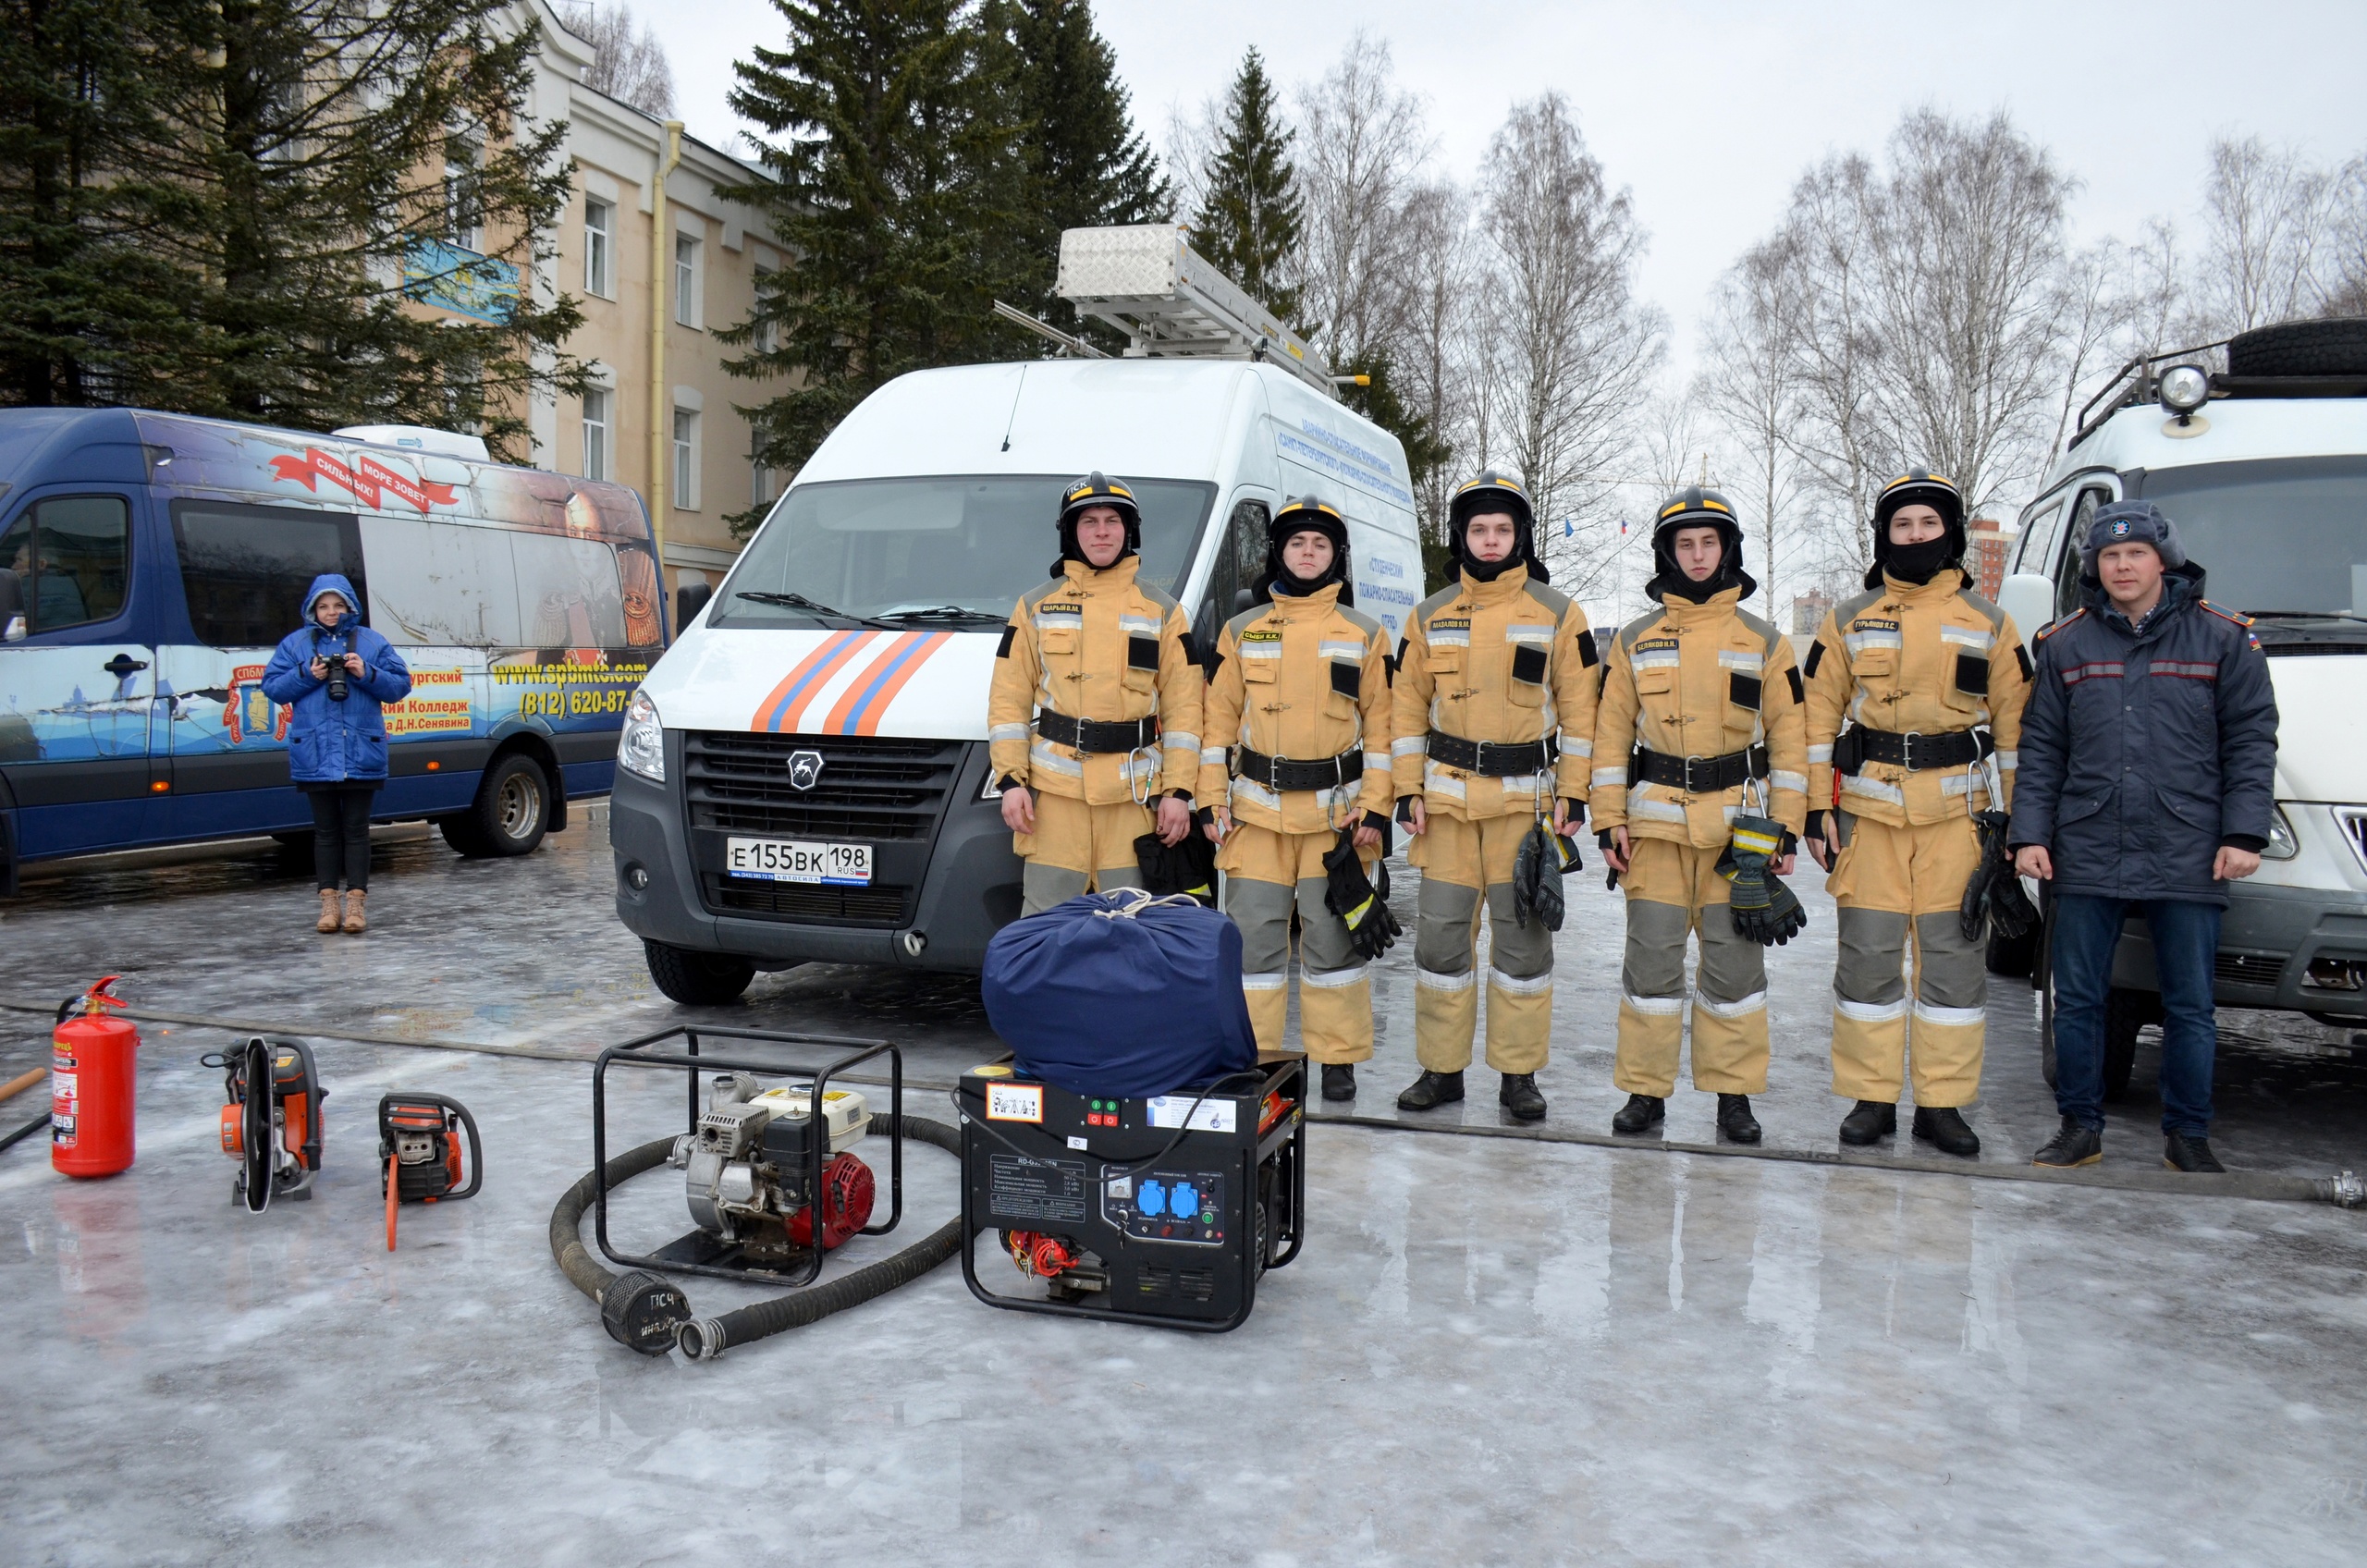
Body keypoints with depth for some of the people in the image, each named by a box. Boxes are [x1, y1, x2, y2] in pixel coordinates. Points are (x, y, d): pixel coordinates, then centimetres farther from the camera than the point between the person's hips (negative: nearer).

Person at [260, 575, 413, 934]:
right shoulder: (295, 644, 9)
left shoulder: (372, 642, 7)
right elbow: (272, 686, 5)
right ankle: (328, 903, 11)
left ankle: (356, 903, 6)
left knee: (356, 829, 3)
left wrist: (367, 674, -13)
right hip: (315, 754, 1)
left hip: (361, 754, -1)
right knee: (326, 830, 7)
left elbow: (401, 685, 3)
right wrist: (306, 675, -10)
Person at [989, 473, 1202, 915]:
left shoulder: (1163, 612, 10)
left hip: (1134, 795, 0)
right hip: (1054, 794, 0)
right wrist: (1011, 780, -4)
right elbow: (1009, 700, 7)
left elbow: (1183, 709, 6)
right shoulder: (1035, 607, 10)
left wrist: (1179, 791, -3)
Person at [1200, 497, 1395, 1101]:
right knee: (1253, 937, 2)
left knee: (1331, 938, 4)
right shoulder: (1242, 632, 9)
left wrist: (1375, 809, -4)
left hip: (1335, 812, -1)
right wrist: (1211, 801, 0)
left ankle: (1338, 1059, 15)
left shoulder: (1365, 636, 5)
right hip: (1257, 811, 1)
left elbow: (1382, 726, 3)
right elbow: (1219, 720, 8)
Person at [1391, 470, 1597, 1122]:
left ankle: (1519, 1074, 13)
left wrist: (1573, 794, -5)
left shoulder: (1559, 616, 2)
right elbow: (1408, 709, 9)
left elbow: (1579, 710, 2)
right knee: (1440, 935, 3)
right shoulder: (1430, 617, 8)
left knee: (1523, 937, 3)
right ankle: (1441, 1069, 14)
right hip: (1447, 797, 2)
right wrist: (1409, 790, 1)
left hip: (1526, 797, -2)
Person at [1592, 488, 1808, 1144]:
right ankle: (1645, 1089, 11)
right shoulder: (1634, 641, 8)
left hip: (1739, 825, 0)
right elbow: (1611, 735, 8)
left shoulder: (1764, 642, 6)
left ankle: (1733, 1093, 14)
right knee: (1652, 959, 1)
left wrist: (1785, 829, -2)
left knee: (1734, 961, 3)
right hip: (1655, 824, 1)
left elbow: (1789, 738, 5)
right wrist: (1608, 821, 0)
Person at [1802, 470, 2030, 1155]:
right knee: (1868, 954, 1)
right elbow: (1818, 720, 7)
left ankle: (1943, 1103, 11)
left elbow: (2014, 727, 9)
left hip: (1957, 812, 0)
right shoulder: (1848, 622, 9)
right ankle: (1870, 1099, 11)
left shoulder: (1989, 625, 8)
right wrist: (1817, 809, -1)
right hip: (1868, 809, 0)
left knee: (1953, 954, 1)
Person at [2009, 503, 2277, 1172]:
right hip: (2085, 858, 2)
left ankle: (2187, 1135, 19)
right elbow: (2040, 748, 9)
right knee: (2076, 999, 6)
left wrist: (2243, 834, -5)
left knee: (2190, 1005, 6)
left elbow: (2252, 740, 3)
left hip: (2188, 859, -1)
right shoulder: (2065, 645, 8)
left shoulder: (2224, 639, 4)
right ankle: (2081, 1129, 18)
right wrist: (2029, 833, 1)